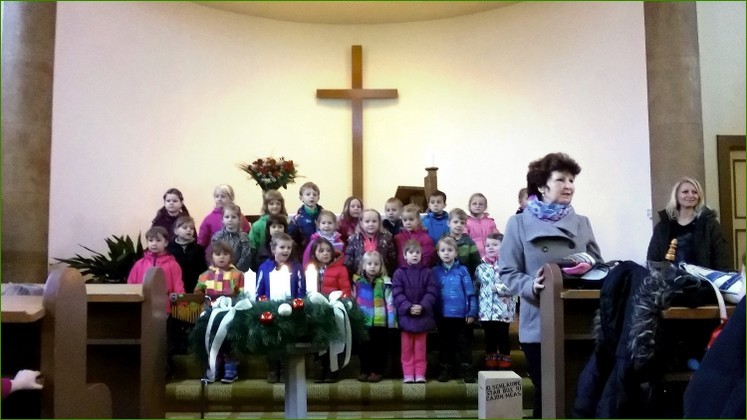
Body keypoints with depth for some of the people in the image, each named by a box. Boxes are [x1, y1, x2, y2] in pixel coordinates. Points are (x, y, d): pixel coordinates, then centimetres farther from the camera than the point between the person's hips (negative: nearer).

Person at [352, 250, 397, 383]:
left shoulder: (385, 282, -5)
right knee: (363, 347, 12)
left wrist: (391, 321, -8)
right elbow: (353, 301, 9)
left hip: (380, 322, -2)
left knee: (379, 348, 7)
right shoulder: (357, 282, 2)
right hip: (362, 322, 2)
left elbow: (390, 303, -5)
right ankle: (364, 371, 24)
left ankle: (376, 371, 18)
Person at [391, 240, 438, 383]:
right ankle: (408, 374, 13)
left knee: (420, 347, 8)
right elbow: (397, 294, -7)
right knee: (407, 347, 6)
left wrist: (422, 307, -17)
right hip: (405, 315, 0)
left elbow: (432, 292, -4)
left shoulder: (427, 272, 2)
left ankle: (420, 373, 14)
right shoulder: (399, 273, 0)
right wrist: (408, 307, -18)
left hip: (423, 315, 0)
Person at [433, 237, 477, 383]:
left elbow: (470, 292, -4)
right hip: (443, 315, 2)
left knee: (463, 343, 7)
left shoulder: (462, 270, -4)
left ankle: (467, 370, 15)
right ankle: (445, 369, 24)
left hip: (461, 314, -2)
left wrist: (471, 312, -8)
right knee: (445, 343, 14)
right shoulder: (435, 272, 1)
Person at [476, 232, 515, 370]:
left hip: (503, 311, -4)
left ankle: (505, 366, 14)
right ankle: (490, 366, 20)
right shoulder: (481, 267, 11)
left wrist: (498, 287, -15)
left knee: (503, 337, 5)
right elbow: (475, 286, 16)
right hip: (486, 311, 4)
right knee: (489, 338, 11)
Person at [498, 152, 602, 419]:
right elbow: (507, 272, -4)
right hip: (539, 327, -3)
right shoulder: (519, 224, -1)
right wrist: (531, 286, -22)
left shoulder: (582, 224, 10)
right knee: (546, 393, 7)